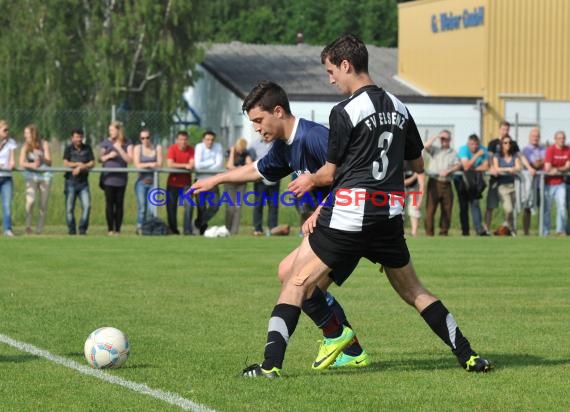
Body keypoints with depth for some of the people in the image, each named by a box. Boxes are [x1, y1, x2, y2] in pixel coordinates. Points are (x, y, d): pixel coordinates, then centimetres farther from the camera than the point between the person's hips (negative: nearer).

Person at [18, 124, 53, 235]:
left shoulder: (44, 144, -3)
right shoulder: (26, 146, -3)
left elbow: (49, 162, -4)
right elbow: (22, 163, -14)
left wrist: (41, 158, -24)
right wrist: (31, 165, -33)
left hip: (45, 175, 1)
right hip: (32, 176, -1)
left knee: (43, 206, 1)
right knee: (30, 200, -23)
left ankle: (39, 230, 9)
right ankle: (28, 225, -15)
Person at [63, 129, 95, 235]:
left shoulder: (87, 148, 8)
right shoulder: (68, 148, 3)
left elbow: (92, 163, 0)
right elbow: (66, 163, -7)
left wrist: (81, 167, -13)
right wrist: (78, 164, -15)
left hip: (83, 182, 2)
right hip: (71, 181, -2)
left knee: (87, 206, -9)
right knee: (69, 208, 0)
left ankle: (83, 229, 0)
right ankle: (71, 230, 8)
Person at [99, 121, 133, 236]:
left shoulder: (127, 143, 5)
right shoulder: (106, 142, 5)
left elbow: (129, 159, -4)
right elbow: (100, 158, 8)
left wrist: (119, 149, -12)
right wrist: (108, 156, -11)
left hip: (121, 178, 0)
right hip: (108, 178, 0)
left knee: (119, 203, 2)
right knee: (109, 203, -3)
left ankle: (118, 229, 7)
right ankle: (110, 229, 2)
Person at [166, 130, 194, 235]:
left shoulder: (190, 149, -5)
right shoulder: (172, 148, -10)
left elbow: (192, 165, -15)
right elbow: (170, 164, -20)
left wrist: (177, 165, -31)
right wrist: (185, 165, -22)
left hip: (186, 182, 1)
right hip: (173, 182, -1)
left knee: (189, 205, -13)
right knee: (171, 206, 5)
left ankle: (187, 230, -8)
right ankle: (173, 229, 19)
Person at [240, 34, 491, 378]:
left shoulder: (345, 112, -8)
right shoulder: (399, 108, 11)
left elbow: (331, 174, 1)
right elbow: (418, 165, 22)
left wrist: (311, 180, 22)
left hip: (349, 215, -6)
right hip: (390, 216, 6)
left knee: (297, 282, 1)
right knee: (414, 291, 20)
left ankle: (271, 363, -11)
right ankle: (467, 356, 17)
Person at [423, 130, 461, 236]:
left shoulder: (453, 153, 16)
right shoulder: (434, 150, 13)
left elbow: (458, 165, 2)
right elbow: (426, 146, -6)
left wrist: (448, 170, -14)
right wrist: (436, 136, -3)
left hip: (446, 184, 2)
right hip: (434, 182, -2)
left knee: (447, 210, 1)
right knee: (430, 208, -7)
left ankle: (444, 232, 9)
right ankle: (429, 233, -7)